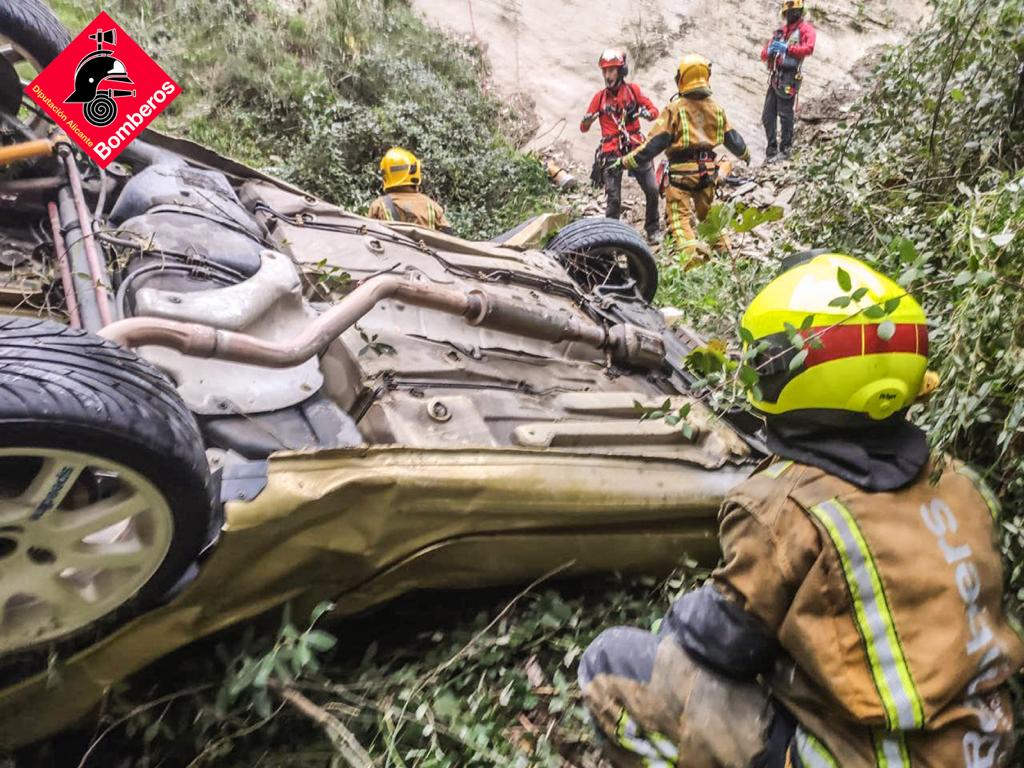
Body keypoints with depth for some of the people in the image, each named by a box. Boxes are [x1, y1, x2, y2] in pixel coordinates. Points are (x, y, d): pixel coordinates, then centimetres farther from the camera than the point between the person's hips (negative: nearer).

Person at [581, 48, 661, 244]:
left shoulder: (633, 90, 7)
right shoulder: (600, 97, 7)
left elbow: (654, 111, 4)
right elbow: (583, 127, 6)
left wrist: (645, 112, -18)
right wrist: (588, 119, -18)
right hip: (611, 152, -1)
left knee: (652, 191, -5)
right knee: (613, 199, -7)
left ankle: (652, 230, 12)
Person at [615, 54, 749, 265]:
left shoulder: (675, 108, -12)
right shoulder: (715, 108, 5)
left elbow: (655, 142, -15)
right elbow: (731, 137, 16)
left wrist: (627, 161, -10)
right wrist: (745, 154, 36)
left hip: (681, 171, -6)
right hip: (708, 169, 6)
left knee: (679, 217, -6)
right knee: (708, 211, 25)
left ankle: (690, 254, -24)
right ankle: (723, 247, 32)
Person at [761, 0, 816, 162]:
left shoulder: (805, 28, 5)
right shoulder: (780, 30, 24)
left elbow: (809, 48, -13)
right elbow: (764, 54, 20)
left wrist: (787, 48, -21)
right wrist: (769, 51, -4)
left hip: (789, 77, -7)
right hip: (775, 77, 7)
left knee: (786, 114, -9)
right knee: (767, 116, 6)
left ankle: (785, 149, -4)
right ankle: (771, 149, 13)